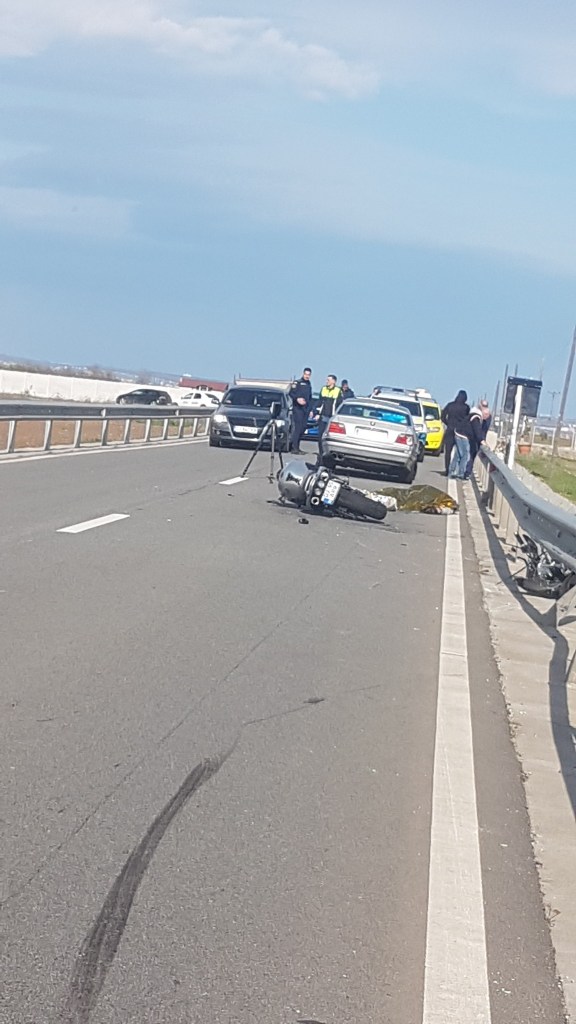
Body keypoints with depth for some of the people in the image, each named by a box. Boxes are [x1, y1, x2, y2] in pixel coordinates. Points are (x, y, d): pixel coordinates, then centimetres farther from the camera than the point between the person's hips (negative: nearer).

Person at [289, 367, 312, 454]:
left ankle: (296, 446, 10)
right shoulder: (297, 383, 0)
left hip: (305, 409, 7)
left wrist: (310, 410, 22)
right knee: (297, 427, -14)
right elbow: (291, 393, -10)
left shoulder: (309, 385, 22)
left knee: (303, 428, 4)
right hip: (297, 408, -7)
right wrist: (297, 399, -26)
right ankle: (294, 447, -17)